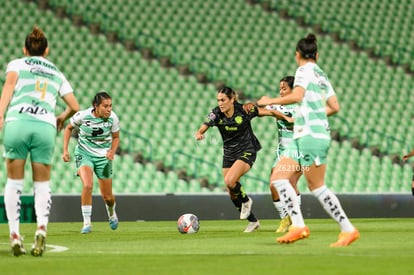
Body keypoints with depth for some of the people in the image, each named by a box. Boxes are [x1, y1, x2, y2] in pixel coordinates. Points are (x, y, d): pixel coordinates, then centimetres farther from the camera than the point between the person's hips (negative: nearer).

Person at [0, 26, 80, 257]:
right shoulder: (57, 74, 25)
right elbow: (75, 107, 22)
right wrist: (62, 118, 43)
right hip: (46, 126, 2)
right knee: (43, 185, 10)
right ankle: (42, 227, -16)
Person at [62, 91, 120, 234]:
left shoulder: (113, 118, -14)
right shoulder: (82, 116, -19)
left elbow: (115, 137, 4)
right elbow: (69, 128, 1)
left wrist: (112, 151, -15)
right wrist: (65, 150, -4)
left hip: (103, 157, 2)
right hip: (84, 153, -2)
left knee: (107, 197, 7)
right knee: (87, 185, -28)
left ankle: (112, 214, 44)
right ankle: (87, 223, -16)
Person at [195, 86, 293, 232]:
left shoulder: (244, 110, -18)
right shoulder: (216, 114, -12)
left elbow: (269, 112, -10)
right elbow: (203, 128, -24)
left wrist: (287, 118, -18)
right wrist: (199, 134, -47)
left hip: (246, 151, -5)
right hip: (229, 153, 5)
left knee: (229, 181, -27)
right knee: (232, 194, 5)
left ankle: (246, 201, 4)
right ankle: (253, 221, 24)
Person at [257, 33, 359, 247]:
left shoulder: (304, 70, -5)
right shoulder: (322, 75, 19)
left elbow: (297, 95, -20)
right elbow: (334, 106, 20)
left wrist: (270, 101, -9)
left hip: (311, 135, -9)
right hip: (302, 137, 9)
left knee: (316, 186, -8)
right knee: (278, 177, 4)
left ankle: (348, 229, -6)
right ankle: (298, 225, -7)